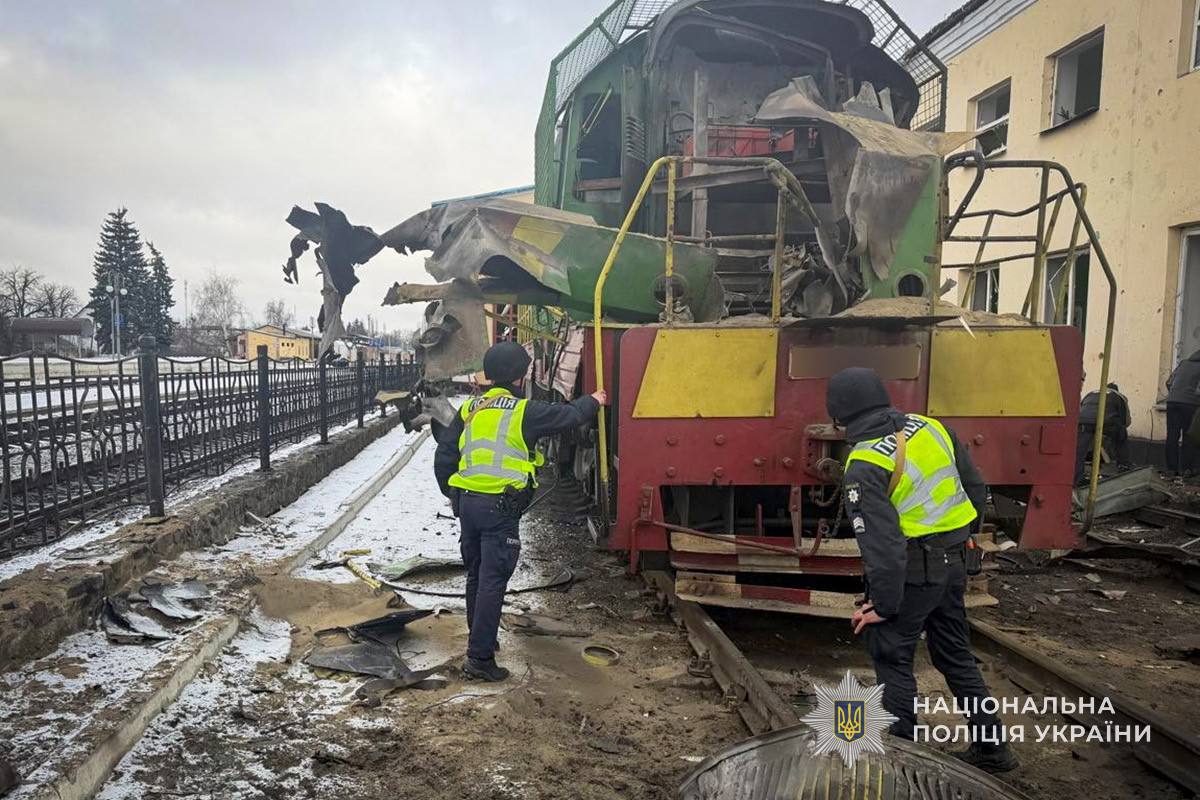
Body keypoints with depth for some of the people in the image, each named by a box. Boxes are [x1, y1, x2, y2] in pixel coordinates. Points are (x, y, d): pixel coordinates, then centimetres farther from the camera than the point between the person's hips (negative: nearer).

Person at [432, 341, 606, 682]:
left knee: (476, 575, 20)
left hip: (467, 503, 7)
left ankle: (480, 639, 36)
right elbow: (568, 415, 5)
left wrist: (451, 494, 23)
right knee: (492, 582, -2)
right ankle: (480, 658, -1)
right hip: (500, 508, -7)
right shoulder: (524, 412, -8)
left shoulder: (470, 409, 8)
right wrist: (594, 401, 25)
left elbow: (444, 455, 11)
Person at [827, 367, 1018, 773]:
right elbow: (976, 491, 11)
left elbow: (881, 543, -22)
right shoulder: (931, 428, 2)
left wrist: (883, 605, -13)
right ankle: (991, 745, 33)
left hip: (913, 571, -8)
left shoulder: (864, 466, -19)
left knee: (892, 657, 7)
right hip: (953, 563, 8)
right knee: (955, 654, 21)